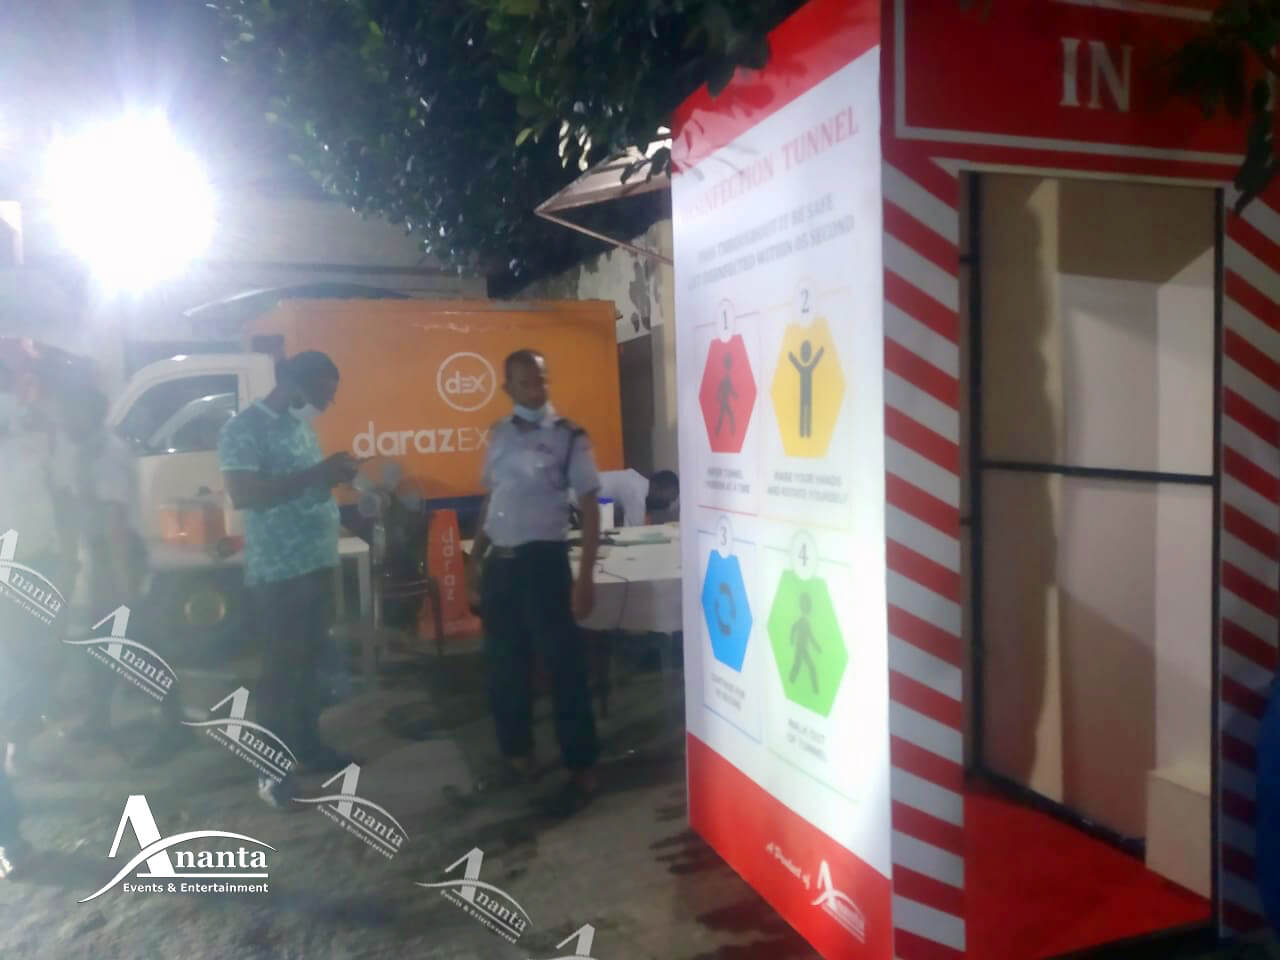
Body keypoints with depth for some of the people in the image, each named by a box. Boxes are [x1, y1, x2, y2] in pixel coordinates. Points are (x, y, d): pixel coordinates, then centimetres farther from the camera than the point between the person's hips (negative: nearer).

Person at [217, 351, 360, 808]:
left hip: (318, 562, 8)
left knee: (311, 659, 16)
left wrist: (335, 474, 4)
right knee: (279, 665, -1)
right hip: (277, 570, -8)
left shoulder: (301, 426, 12)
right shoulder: (244, 428, -13)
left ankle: (308, 744, 29)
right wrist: (316, 474, -26)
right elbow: (243, 494, -25)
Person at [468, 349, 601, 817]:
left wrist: (585, 577, -13)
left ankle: (581, 770, 15)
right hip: (499, 561, 6)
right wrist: (475, 560, 16)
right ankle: (517, 754, 34)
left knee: (564, 666, 2)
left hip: (543, 560, -6)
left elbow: (590, 508, -9)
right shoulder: (499, 434, 9)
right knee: (504, 665, 16)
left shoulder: (568, 437, -7)